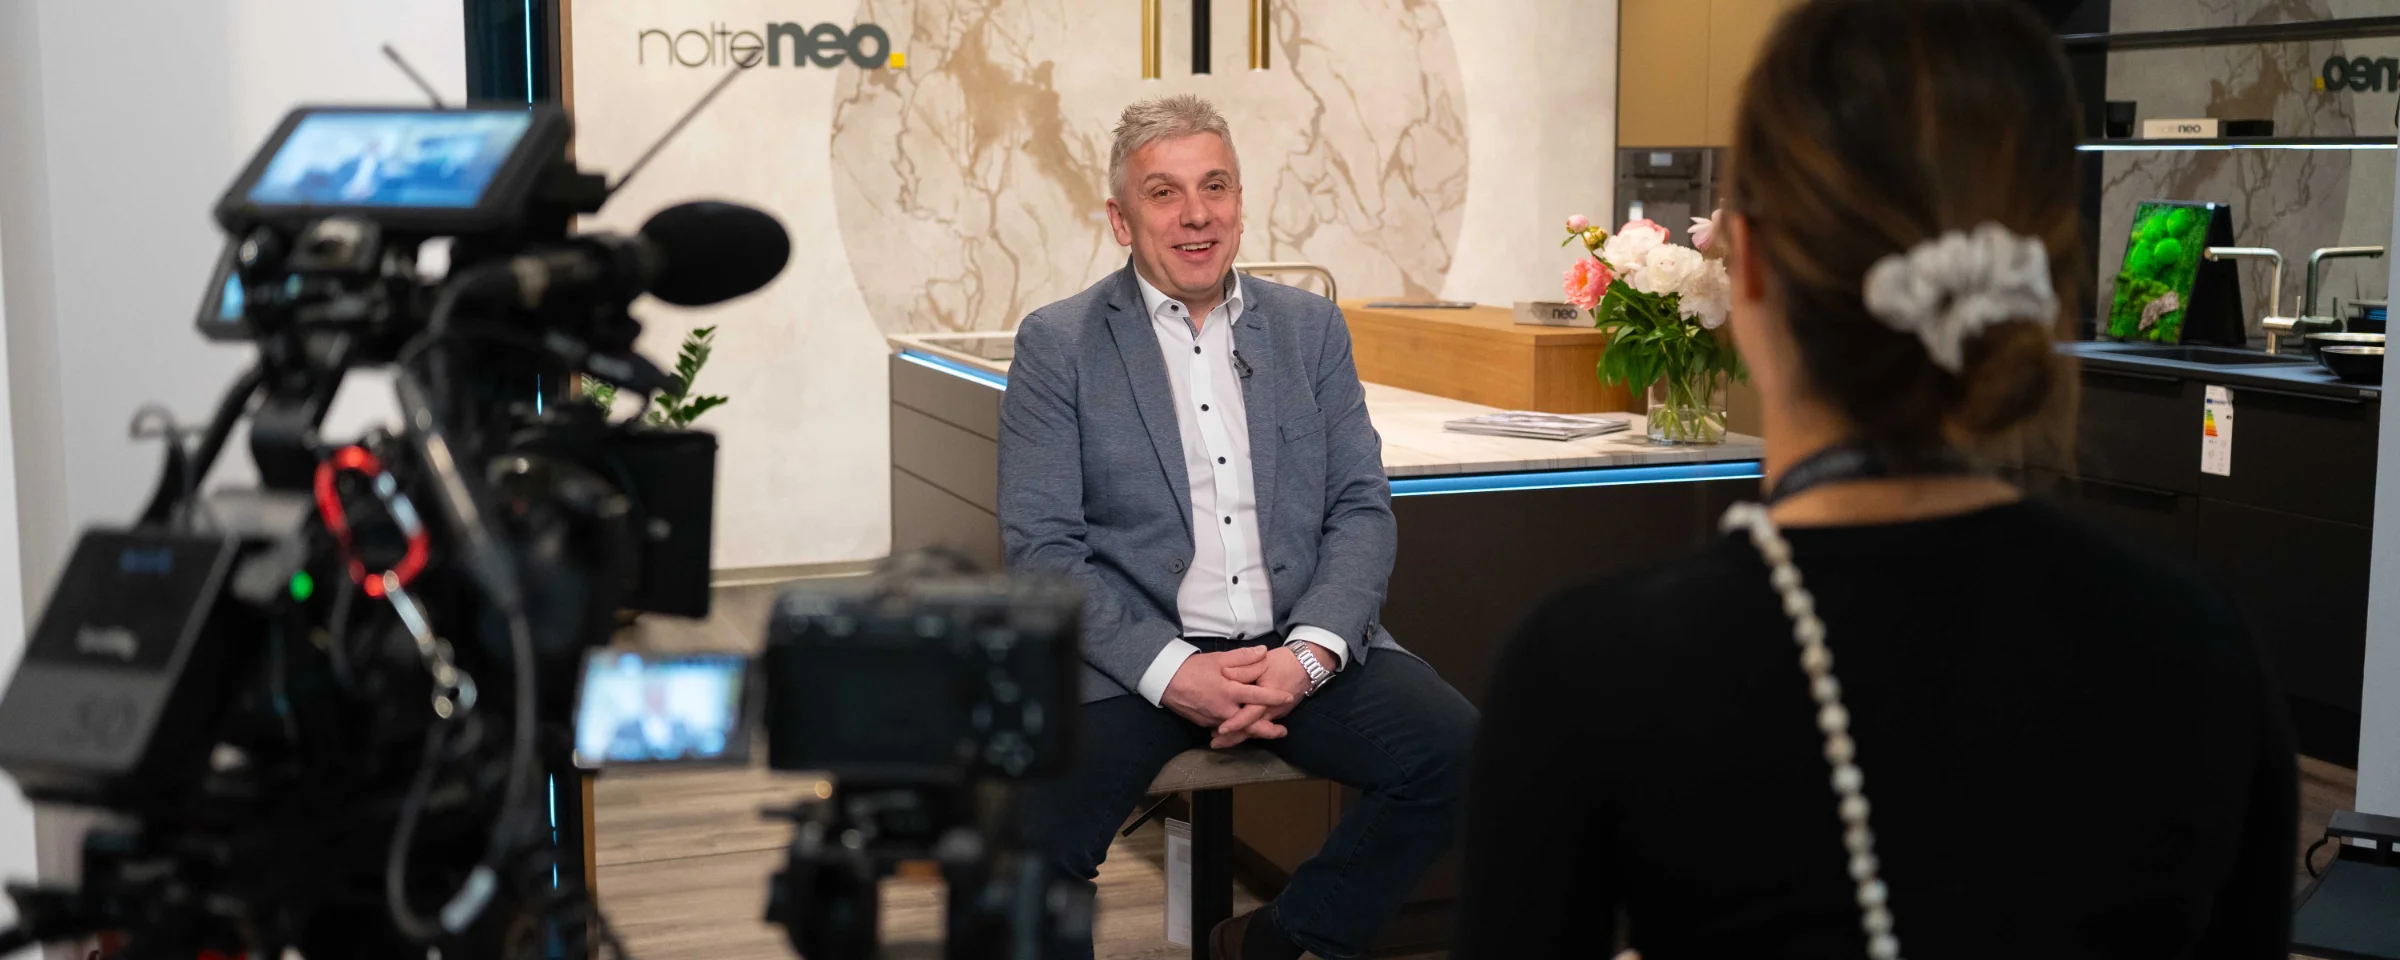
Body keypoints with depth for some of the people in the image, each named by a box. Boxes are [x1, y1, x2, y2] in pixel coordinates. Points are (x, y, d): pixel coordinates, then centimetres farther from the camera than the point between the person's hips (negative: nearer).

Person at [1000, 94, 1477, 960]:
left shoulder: (1310, 327, 14)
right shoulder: (1056, 343, 4)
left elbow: (1362, 509, 8)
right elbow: (1041, 547, -3)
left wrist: (1309, 653, -11)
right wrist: (1171, 672, -17)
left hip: (1298, 646, 4)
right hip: (1135, 654, -3)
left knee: (1463, 753, -21)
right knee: (1028, 831, -30)